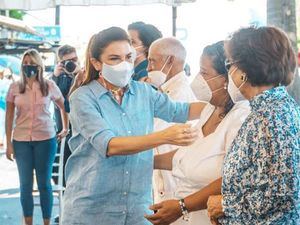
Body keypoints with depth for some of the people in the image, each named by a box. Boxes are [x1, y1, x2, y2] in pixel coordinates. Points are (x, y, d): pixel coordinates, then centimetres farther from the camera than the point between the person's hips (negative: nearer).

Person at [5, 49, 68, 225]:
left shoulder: (49, 86, 0)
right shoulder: (15, 87, 2)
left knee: (44, 183, 6)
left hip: (46, 139, -1)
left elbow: (64, 106, 14)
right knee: (25, 184, 7)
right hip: (21, 141, 1)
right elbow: (9, 116, 4)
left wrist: (66, 129, 13)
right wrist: (9, 143, 1)